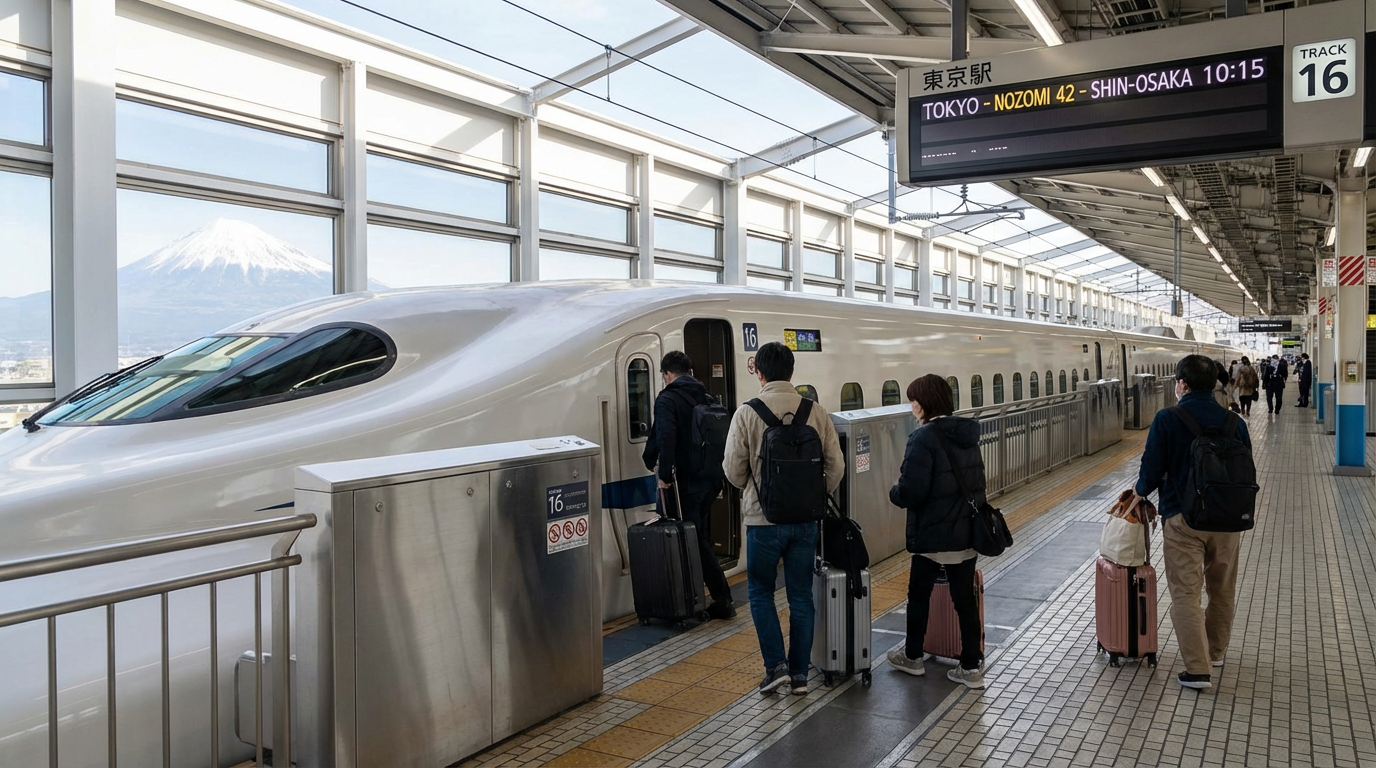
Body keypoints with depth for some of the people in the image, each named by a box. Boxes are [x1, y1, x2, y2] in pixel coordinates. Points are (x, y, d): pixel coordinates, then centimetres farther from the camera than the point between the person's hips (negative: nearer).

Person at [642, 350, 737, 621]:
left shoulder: (667, 399, -9)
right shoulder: (707, 397, 12)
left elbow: (665, 437, -23)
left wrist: (664, 474, -18)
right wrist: (718, 475, 17)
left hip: (686, 481, -7)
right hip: (711, 479, 7)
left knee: (694, 540, 0)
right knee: (701, 537, 17)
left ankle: (722, 599, 0)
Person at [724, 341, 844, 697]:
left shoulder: (746, 414, -11)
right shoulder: (816, 411, -3)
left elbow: (733, 470, -8)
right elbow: (836, 467, -1)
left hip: (763, 518, -3)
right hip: (806, 519, 3)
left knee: (760, 592, 15)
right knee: (801, 596, 13)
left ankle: (776, 666, 8)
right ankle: (799, 674, 19)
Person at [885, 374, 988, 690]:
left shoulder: (924, 438, -19)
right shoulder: (967, 435, 5)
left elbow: (911, 492, -23)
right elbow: (976, 482, 14)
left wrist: (894, 492, -3)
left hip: (933, 536, -6)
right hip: (968, 533, 7)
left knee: (919, 594, 13)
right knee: (965, 598, 12)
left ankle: (913, 656, 29)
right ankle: (972, 667, 16)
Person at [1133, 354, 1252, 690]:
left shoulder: (1167, 420, -11)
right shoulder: (1234, 421, 2)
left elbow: (1152, 469, -9)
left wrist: (1140, 492, 13)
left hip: (1183, 518, -5)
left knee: (1185, 593, 2)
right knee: (1222, 591, 19)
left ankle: (1198, 669, 1)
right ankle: (1215, 652, 36)